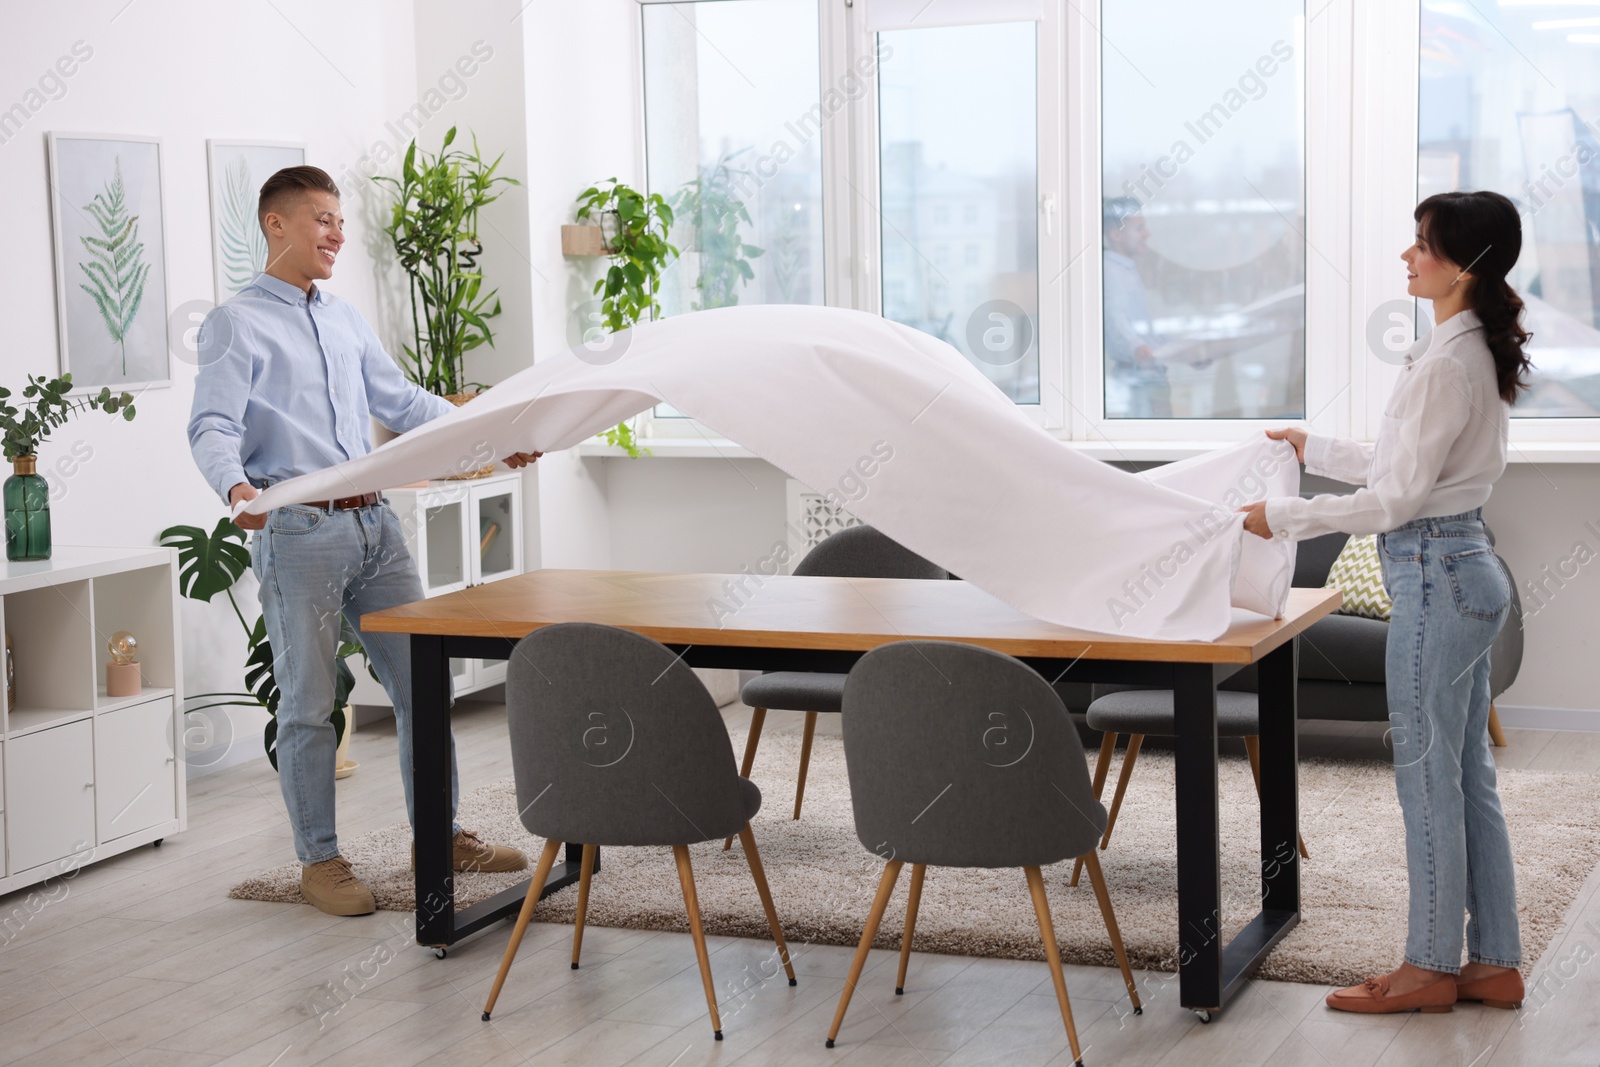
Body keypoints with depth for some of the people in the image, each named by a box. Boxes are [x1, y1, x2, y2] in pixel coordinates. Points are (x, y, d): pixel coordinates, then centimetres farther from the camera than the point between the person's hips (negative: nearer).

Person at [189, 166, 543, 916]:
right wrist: (234, 486, -35)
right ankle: (319, 860, 11)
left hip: (373, 522, 7)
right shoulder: (235, 324, -4)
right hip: (297, 530, -7)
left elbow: (402, 402, 21)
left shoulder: (346, 320, 18)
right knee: (308, 704, 0)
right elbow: (212, 426, -14)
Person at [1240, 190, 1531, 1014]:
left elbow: (1396, 498, -20)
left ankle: (1431, 968, 12)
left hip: (1436, 575, -10)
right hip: (1466, 572, 10)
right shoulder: (1474, 351, 12)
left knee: (1428, 776, 0)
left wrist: (1285, 517, -13)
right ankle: (1494, 962, 21)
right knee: (1467, 777, 14)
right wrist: (1315, 448, 25)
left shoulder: (1447, 364, -20)